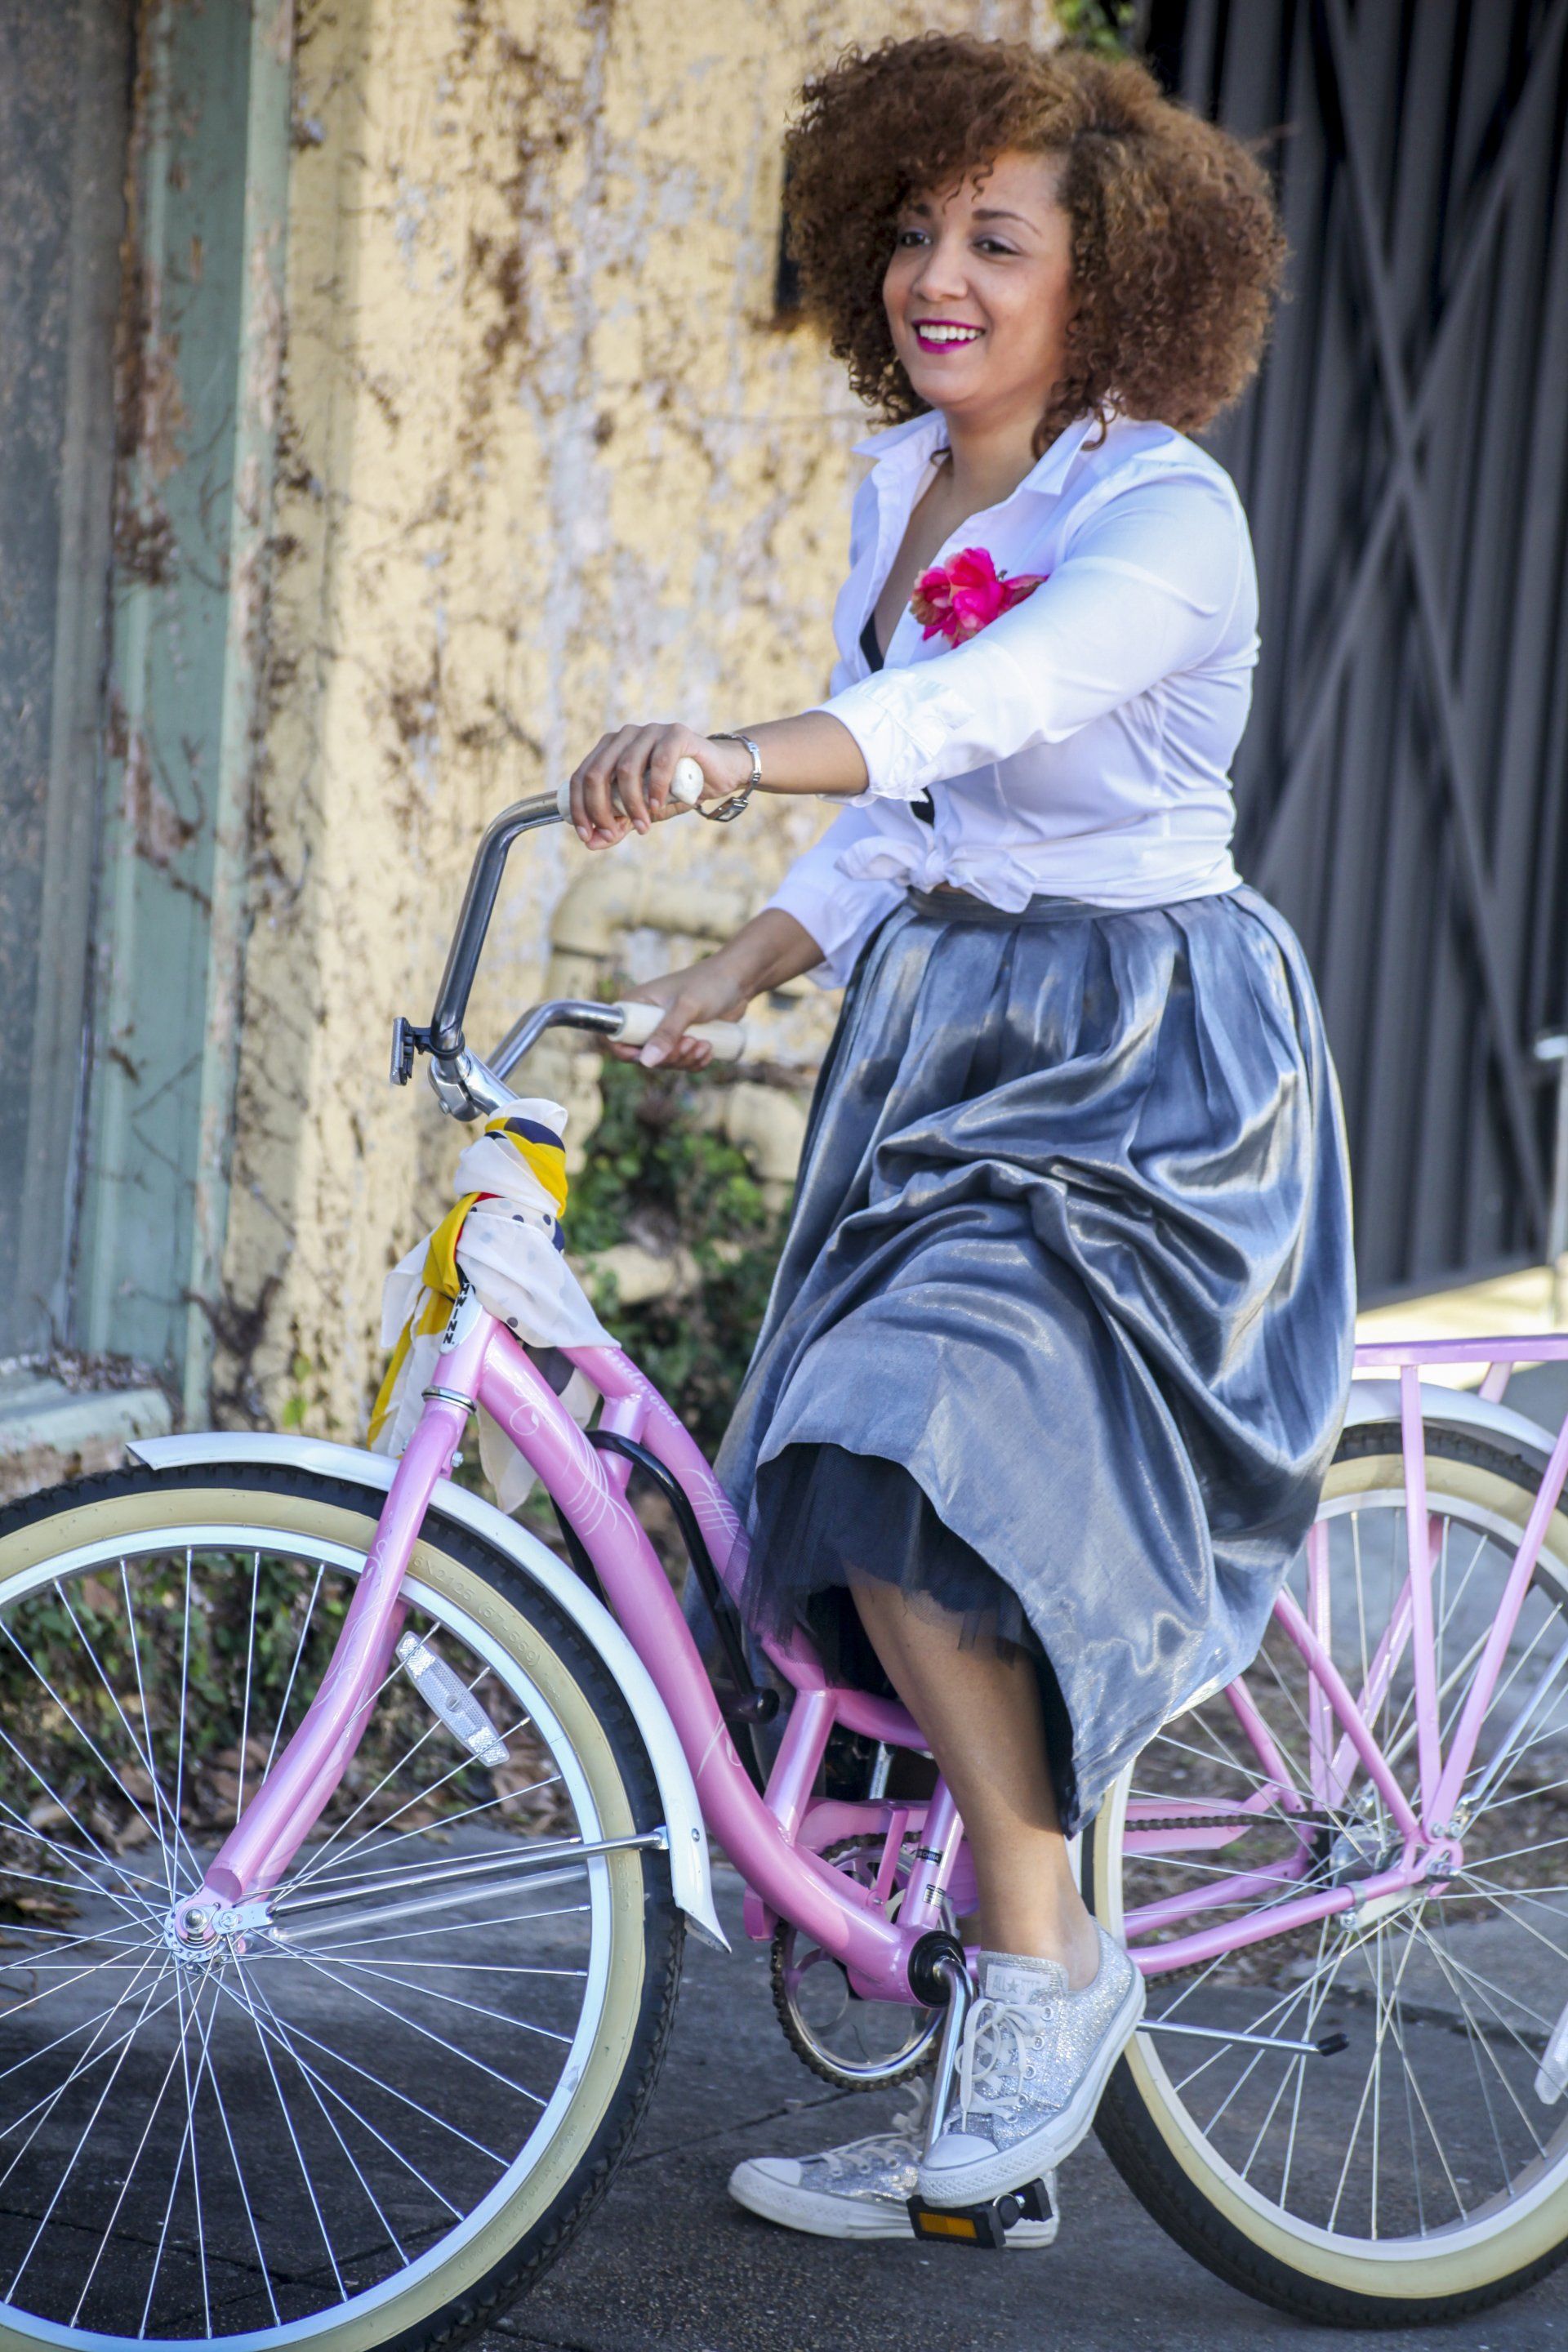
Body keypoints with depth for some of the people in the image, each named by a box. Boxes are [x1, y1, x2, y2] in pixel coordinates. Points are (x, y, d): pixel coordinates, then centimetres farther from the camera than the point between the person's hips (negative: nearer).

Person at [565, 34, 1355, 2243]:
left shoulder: (1162, 513, -17)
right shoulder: (900, 482, 7)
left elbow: (1000, 695, -39)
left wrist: (732, 753, -54)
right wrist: (724, 983, 4)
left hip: (1142, 1062, -8)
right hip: (942, 1028, 8)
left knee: (918, 1472, -26)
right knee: (888, 1535, 8)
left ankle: (1049, 1958, -5)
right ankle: (992, 2131, 21)